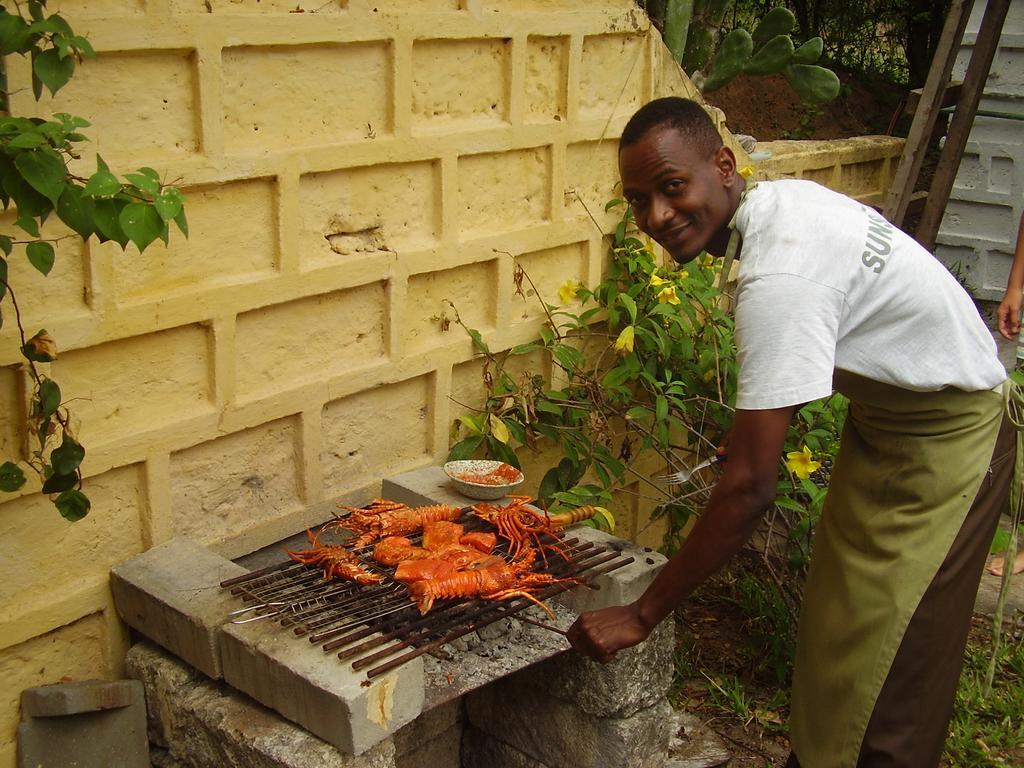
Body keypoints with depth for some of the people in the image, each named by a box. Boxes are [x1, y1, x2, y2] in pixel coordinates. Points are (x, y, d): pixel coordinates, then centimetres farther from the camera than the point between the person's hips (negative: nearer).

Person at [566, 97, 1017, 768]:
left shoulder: (780, 278, -33)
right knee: (834, 629, 17)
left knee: (878, 672, -3)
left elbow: (750, 487, -33)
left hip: (943, 436, -9)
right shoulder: (779, 197, -6)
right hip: (889, 411, 9)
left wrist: (641, 615, -25)